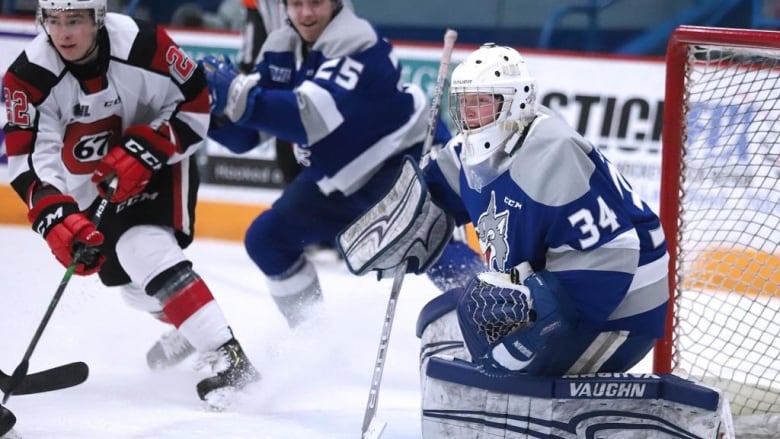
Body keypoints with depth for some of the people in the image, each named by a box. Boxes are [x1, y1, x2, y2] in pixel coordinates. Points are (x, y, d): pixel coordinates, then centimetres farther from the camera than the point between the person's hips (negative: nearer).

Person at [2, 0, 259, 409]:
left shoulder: (141, 45, -28)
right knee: (126, 276, 10)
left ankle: (227, 356, -28)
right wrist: (56, 219, -44)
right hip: (91, 187, 4)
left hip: (158, 163, -4)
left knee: (146, 250, -26)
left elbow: (194, 103, -16)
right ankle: (188, 328, 42)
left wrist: (142, 152, -27)